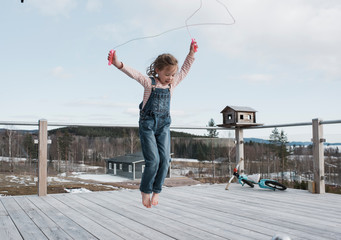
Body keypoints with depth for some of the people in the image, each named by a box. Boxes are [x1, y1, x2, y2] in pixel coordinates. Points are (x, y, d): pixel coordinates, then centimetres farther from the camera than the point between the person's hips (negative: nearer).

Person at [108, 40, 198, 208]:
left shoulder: (172, 84, 9)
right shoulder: (149, 82, -4)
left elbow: (184, 70, 19)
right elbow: (134, 74, -18)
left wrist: (191, 54, 16)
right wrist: (119, 65, -34)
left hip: (164, 125, 5)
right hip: (147, 124, -4)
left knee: (165, 159, -3)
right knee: (153, 160, -10)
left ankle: (156, 191, 11)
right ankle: (145, 190, 10)